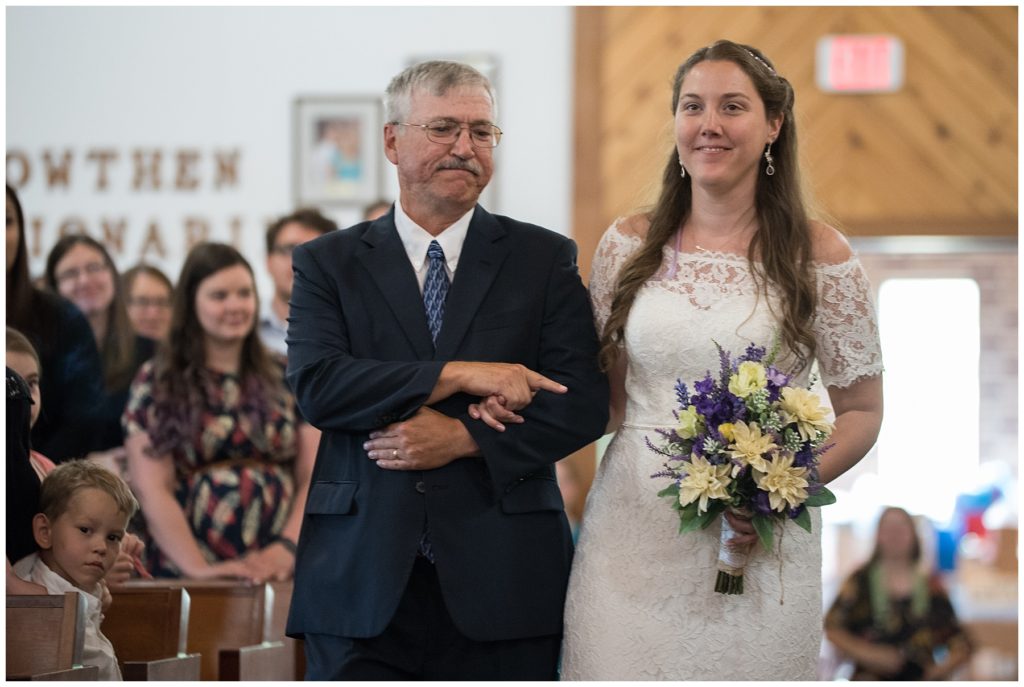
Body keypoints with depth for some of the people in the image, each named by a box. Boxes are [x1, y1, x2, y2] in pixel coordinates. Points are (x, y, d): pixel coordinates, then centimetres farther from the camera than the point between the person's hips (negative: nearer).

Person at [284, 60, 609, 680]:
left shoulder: (545, 258, 9)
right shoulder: (329, 262, 8)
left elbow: (584, 401, 0)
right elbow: (316, 384, -8)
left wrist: (463, 438, -13)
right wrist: (457, 375, -14)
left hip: (501, 584, 0)